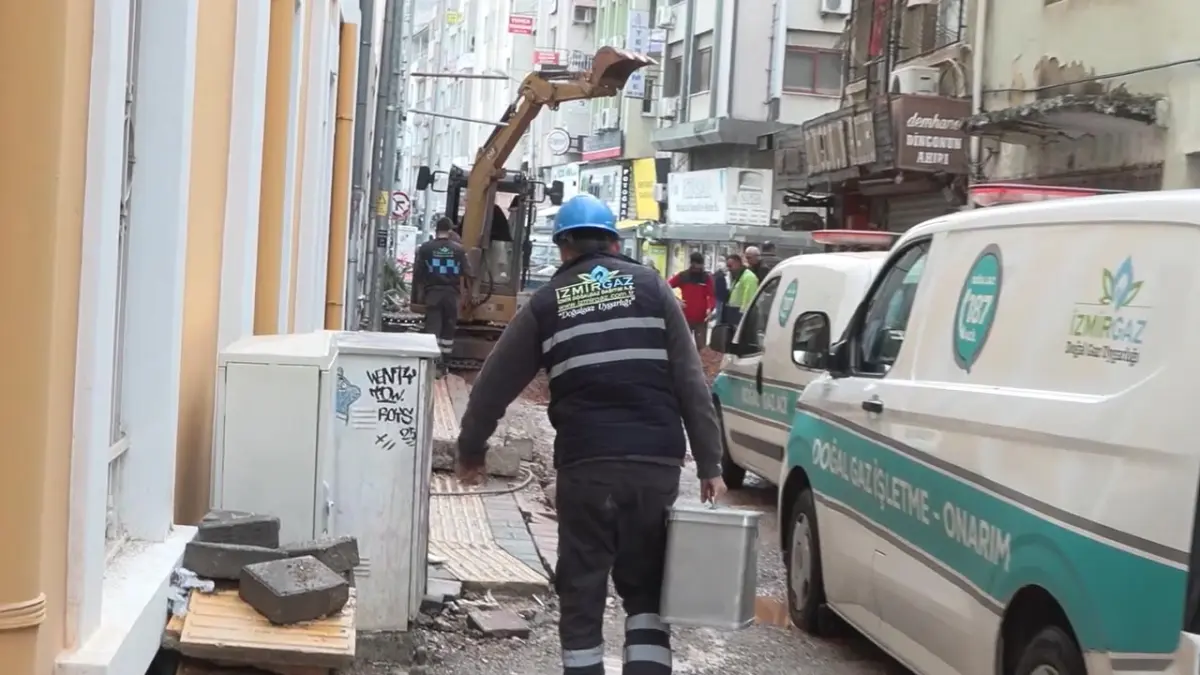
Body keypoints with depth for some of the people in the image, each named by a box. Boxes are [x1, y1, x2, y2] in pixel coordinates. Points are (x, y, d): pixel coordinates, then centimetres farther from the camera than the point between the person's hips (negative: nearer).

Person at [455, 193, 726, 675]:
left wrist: (470, 450, 28)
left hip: (585, 463, -1)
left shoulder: (547, 303, 8)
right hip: (657, 461, 1)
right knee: (647, 588, 13)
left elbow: (495, 383, 13)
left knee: (581, 591, 9)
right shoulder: (651, 287, 8)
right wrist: (709, 464, 5)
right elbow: (691, 382, 3)